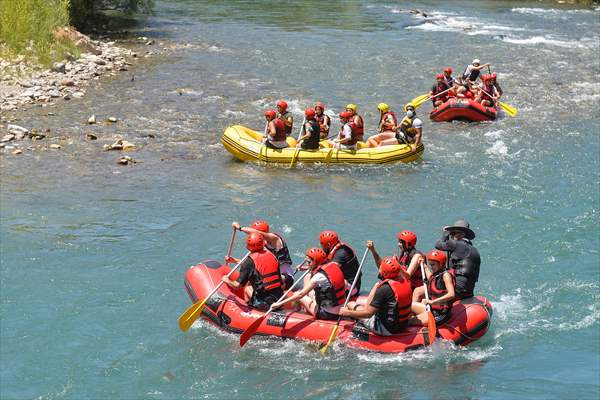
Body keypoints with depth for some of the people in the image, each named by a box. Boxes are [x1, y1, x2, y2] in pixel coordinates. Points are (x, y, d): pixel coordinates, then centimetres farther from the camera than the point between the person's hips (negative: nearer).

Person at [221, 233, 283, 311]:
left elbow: (237, 285, -10)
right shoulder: (271, 255, 6)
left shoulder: (249, 261, -11)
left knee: (247, 289, 22)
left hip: (264, 303, -5)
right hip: (280, 298, 5)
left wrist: (227, 280, 12)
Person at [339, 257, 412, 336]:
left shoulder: (384, 289, -29)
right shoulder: (405, 281, -6)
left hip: (386, 330, -8)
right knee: (377, 285, 17)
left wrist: (348, 312, -10)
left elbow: (368, 313, -23)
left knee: (351, 305, 8)